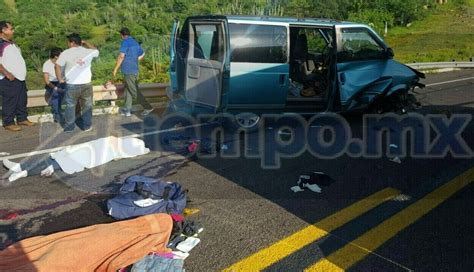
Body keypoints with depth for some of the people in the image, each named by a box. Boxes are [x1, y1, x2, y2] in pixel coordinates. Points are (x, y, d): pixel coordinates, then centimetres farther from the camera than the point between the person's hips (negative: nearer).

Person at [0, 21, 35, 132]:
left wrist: (23, 73, 17)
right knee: (9, 102, 0)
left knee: (22, 100, 16)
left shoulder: (11, 43, 15)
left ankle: (22, 119, 28)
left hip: (20, 78, 9)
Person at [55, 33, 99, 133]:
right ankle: (87, 126, 17)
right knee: (87, 105, 13)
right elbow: (96, 51, 24)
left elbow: (57, 66, -5)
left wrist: (60, 79, 5)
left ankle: (69, 127, 18)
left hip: (71, 84, -1)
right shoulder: (88, 51, 2)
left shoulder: (65, 53, -3)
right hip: (86, 84, 1)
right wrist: (86, 43, 25)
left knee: (70, 106, 12)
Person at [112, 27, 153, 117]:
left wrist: (115, 69, -12)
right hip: (134, 70, 9)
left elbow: (121, 56, -18)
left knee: (134, 91, -6)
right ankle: (127, 110, 18)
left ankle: (148, 107, -7)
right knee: (128, 90, 14)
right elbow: (142, 55, 26)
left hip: (128, 71, -9)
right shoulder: (135, 42, 15)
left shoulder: (125, 42, -11)